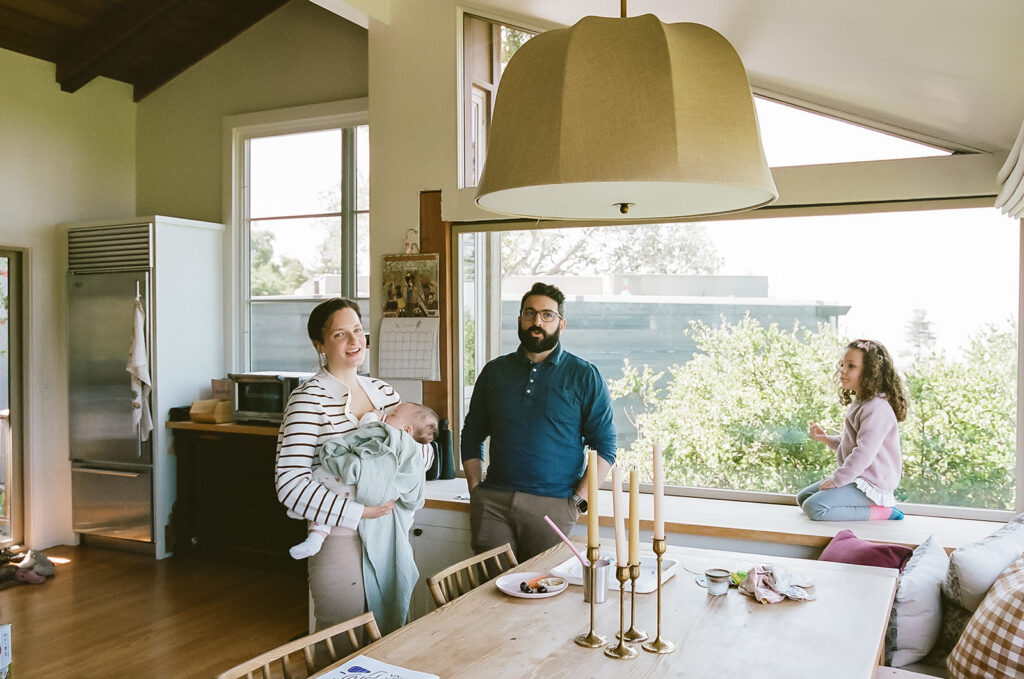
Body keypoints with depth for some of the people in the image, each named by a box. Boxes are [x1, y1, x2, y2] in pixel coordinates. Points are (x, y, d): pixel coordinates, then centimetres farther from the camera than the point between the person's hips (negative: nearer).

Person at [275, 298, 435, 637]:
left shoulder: (382, 391, 7)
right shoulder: (309, 399, -13)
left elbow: (426, 449, 15)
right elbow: (290, 484, -21)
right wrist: (360, 513, -21)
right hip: (340, 541, -6)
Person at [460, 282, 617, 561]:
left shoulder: (584, 376, 3)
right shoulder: (495, 372, 13)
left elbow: (605, 447, 1)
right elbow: (472, 437, 19)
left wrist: (577, 501, -8)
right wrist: (476, 491, 6)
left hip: (552, 506, -2)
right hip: (492, 502, 3)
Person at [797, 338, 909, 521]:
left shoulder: (877, 408, -21)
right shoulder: (860, 404, 13)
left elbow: (864, 453, -27)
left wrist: (837, 479, -20)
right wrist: (825, 438, 13)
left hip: (871, 485, -11)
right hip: (856, 478, 11)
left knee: (814, 507, -24)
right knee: (802, 497, 14)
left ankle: (881, 513, -13)